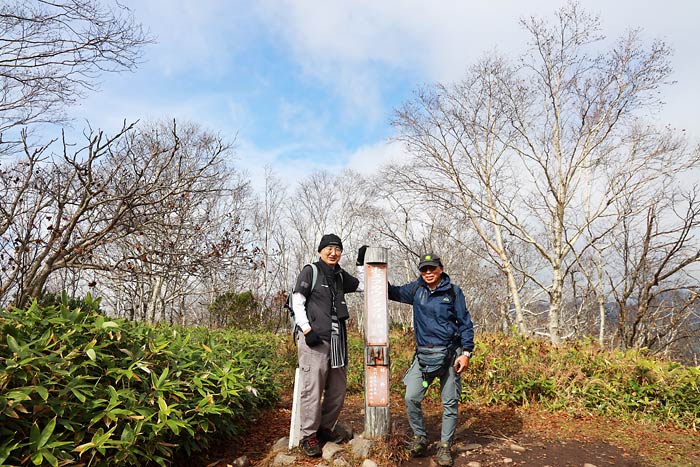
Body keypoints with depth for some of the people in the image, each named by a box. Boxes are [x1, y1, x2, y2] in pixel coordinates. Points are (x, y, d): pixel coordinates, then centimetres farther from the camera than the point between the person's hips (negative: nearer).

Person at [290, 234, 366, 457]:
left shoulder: (340, 275, 15)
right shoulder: (310, 271, -1)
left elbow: (364, 286, 24)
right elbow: (297, 302, -5)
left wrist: (361, 263, 13)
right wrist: (307, 330, -12)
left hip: (337, 339, 6)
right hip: (314, 338, -6)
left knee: (338, 389, 11)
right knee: (312, 389, -5)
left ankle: (325, 428, 28)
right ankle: (309, 436, 10)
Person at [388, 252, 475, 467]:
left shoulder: (453, 292, -3)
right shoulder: (416, 289, 4)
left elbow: (465, 323, -1)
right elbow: (393, 293, 15)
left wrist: (466, 352, -7)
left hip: (450, 354, -2)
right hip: (423, 355, 2)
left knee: (450, 402, 7)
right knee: (411, 398, -3)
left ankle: (445, 446, 23)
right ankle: (420, 437, 19)